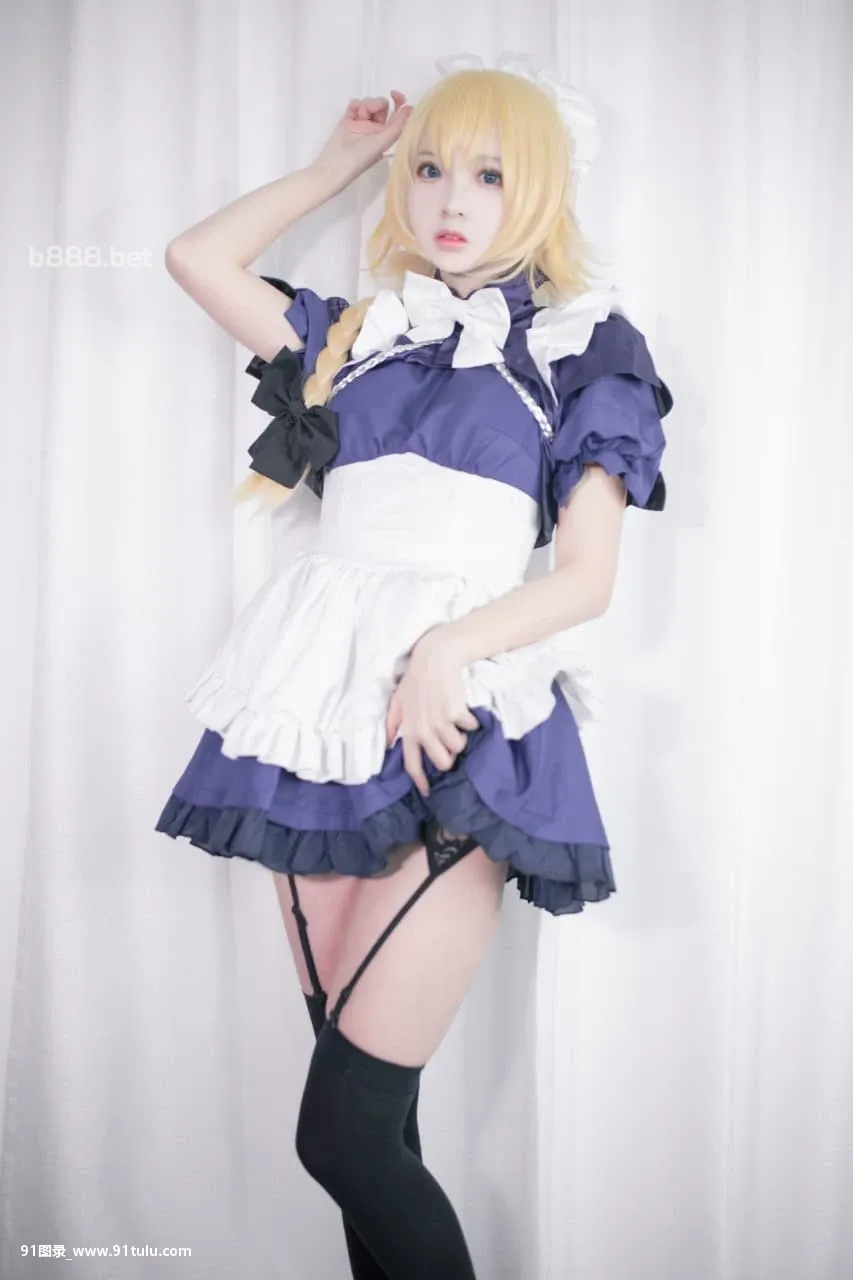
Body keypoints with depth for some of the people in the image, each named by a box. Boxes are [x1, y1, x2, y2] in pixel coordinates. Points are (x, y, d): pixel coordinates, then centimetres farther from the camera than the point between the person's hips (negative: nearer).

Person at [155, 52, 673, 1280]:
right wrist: (338, 162, 21)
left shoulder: (587, 350, 7)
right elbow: (197, 258, 16)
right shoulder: (357, 334, 19)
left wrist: (447, 651, -17)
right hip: (323, 705, 4)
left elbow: (586, 577, -1)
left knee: (343, 1129, -8)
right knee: (366, 1106, 8)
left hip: (463, 718, -4)